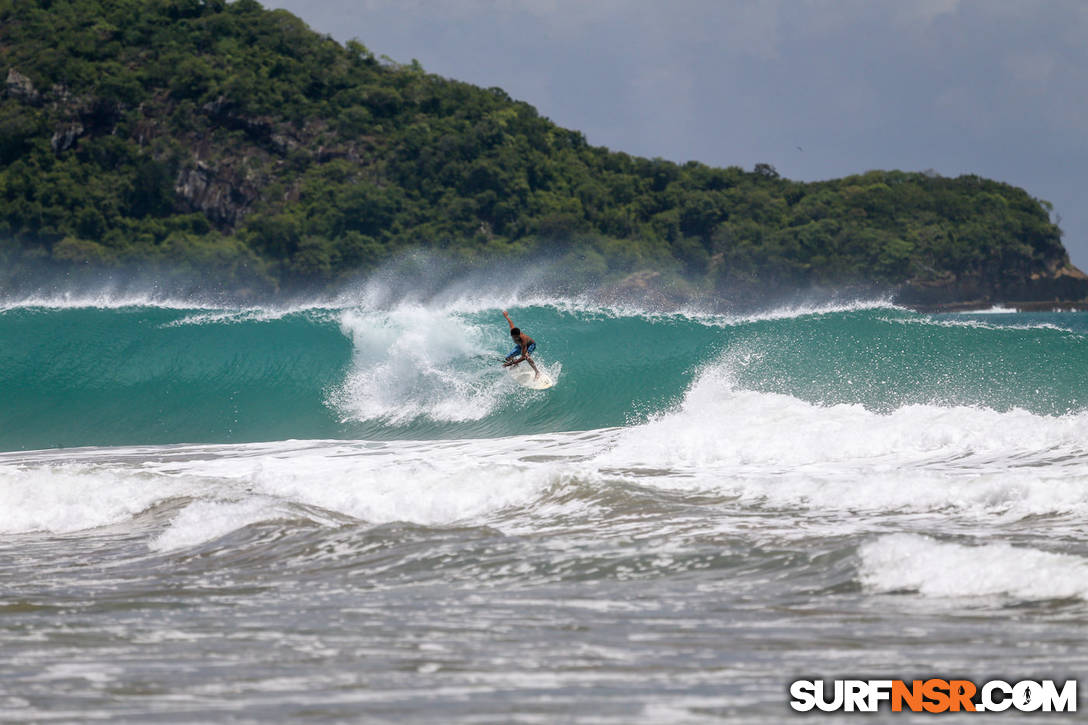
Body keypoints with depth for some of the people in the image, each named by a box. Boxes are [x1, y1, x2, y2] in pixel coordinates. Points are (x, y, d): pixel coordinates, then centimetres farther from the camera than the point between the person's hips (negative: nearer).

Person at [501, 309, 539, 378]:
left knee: (526, 356, -39)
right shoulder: (512, 331, -33)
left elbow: (523, 357, -48)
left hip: (531, 345, -7)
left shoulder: (523, 340, -46)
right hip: (520, 346, 7)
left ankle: (537, 371, -28)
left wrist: (511, 363, -56)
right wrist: (506, 316, 13)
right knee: (508, 358, 2)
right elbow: (511, 322, -9)